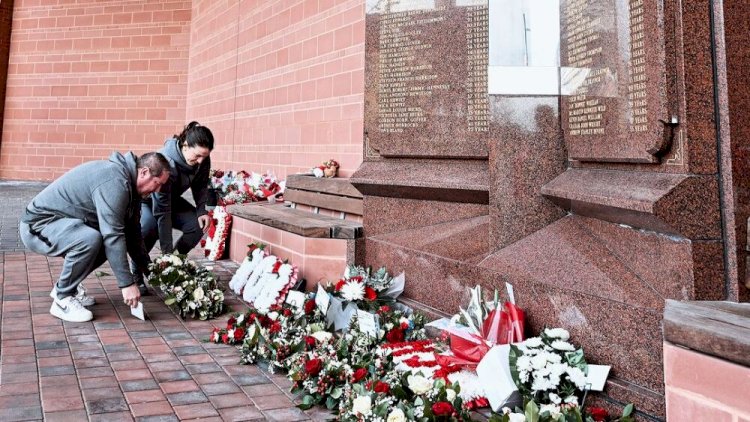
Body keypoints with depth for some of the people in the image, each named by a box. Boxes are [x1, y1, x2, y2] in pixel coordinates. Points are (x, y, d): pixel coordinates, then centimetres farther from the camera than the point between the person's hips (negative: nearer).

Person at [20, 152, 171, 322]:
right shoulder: (114, 181, -27)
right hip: (37, 226, -10)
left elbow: (132, 230, 11)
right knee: (90, 238, -33)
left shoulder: (128, 184, 5)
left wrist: (149, 268, 8)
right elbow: (113, 235, -31)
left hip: (59, 223, 10)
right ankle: (63, 299, -13)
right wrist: (127, 283, -28)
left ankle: (63, 286, 17)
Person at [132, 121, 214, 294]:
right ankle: (136, 275, -15)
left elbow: (200, 186, -1)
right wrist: (167, 251, -37)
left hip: (172, 199, 6)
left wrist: (202, 211, -20)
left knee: (198, 225, -17)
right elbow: (162, 210, -38)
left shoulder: (203, 160, -22)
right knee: (148, 227, -35)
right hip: (146, 200, -6)